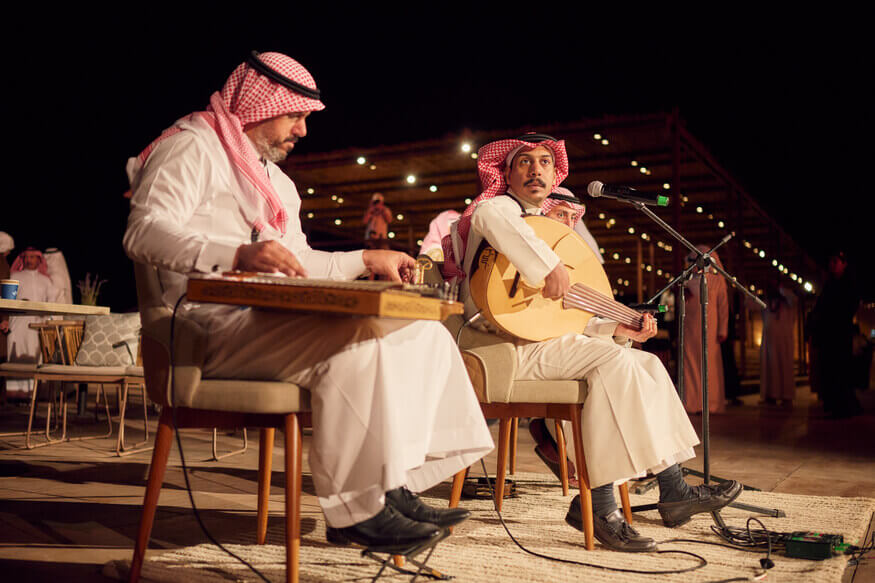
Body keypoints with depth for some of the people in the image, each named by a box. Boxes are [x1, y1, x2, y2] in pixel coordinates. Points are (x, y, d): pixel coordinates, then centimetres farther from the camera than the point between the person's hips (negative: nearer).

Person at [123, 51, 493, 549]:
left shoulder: (274, 179, 29)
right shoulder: (194, 146, -2)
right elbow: (144, 233, -18)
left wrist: (367, 260, 16)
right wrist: (240, 253, -32)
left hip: (273, 320, 9)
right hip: (217, 323, -9)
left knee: (426, 335, -3)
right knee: (357, 340, -34)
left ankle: (394, 488, -8)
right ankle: (355, 510, -24)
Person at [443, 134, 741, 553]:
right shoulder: (503, 207, 0)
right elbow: (488, 217, -31)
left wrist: (618, 328, 9)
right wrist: (549, 266, -33)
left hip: (545, 339, 9)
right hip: (505, 342, -9)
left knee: (648, 365, -1)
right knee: (612, 362, -26)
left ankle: (674, 491, -4)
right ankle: (597, 505, -23)